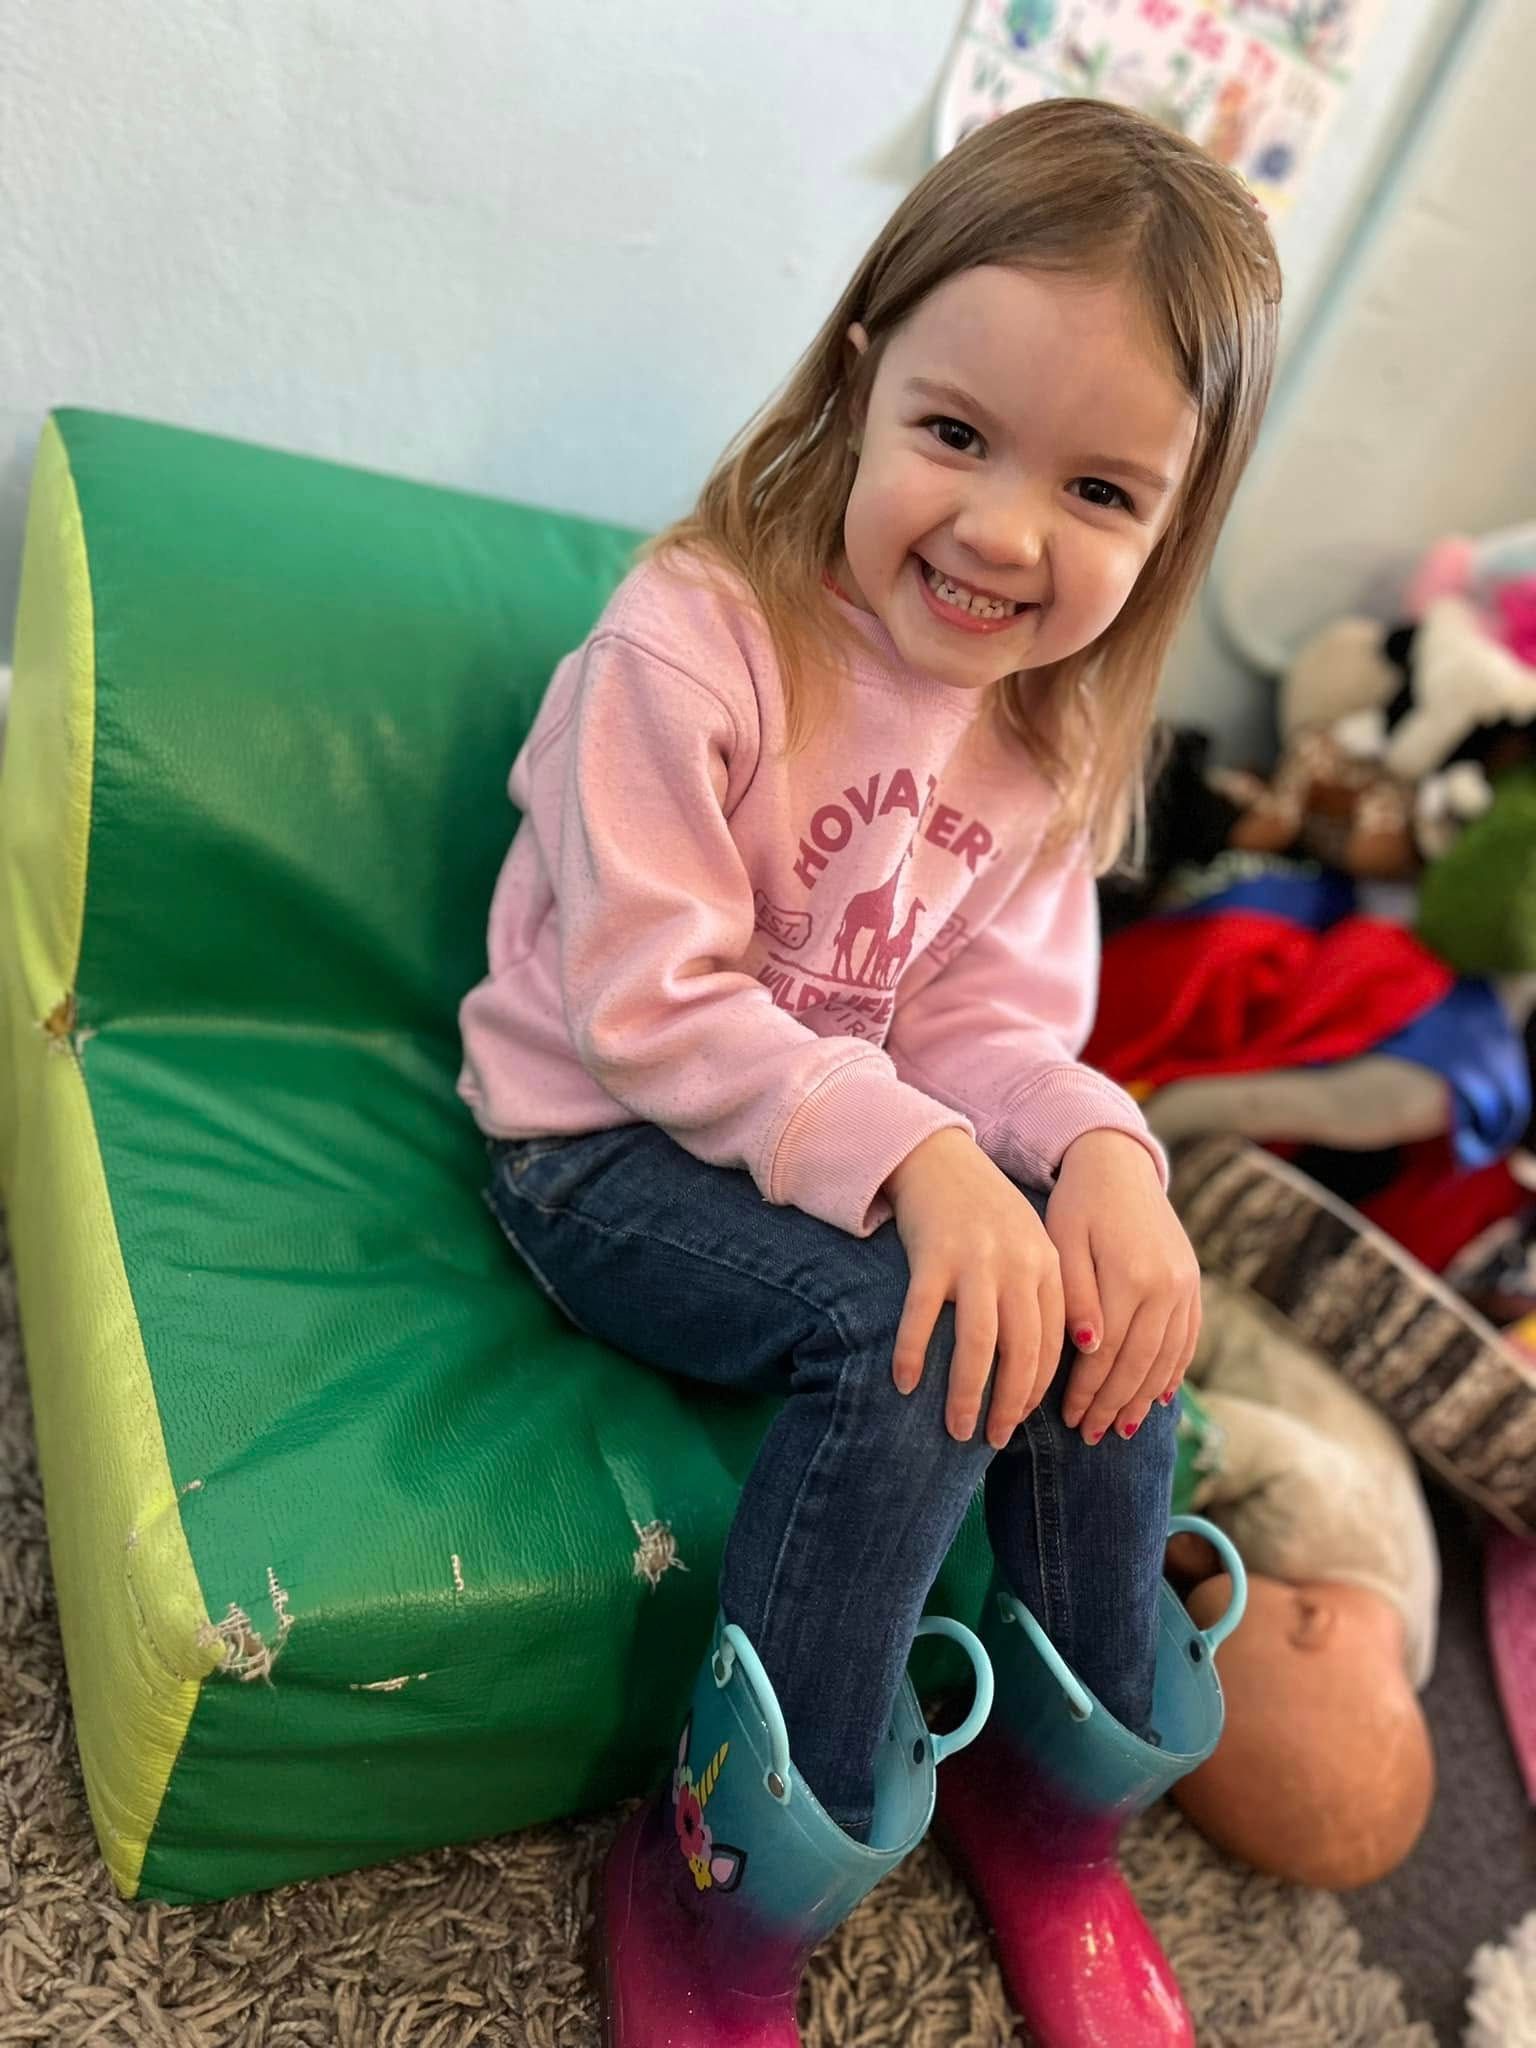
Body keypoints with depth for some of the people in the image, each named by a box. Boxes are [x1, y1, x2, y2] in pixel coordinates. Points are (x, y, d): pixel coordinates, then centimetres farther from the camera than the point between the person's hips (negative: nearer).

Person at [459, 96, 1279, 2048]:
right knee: (921, 1330, -29)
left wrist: (1092, 1144, -25)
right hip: (600, 1141, -5)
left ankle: (1058, 1805, 9)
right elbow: (647, 1003, -22)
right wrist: (910, 1157, -33)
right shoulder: (693, 638, -18)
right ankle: (731, 1889, -8)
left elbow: (990, 1014, -3)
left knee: (1106, 1294, -15)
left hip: (856, 1140, 6)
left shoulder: (1054, 729, 2)